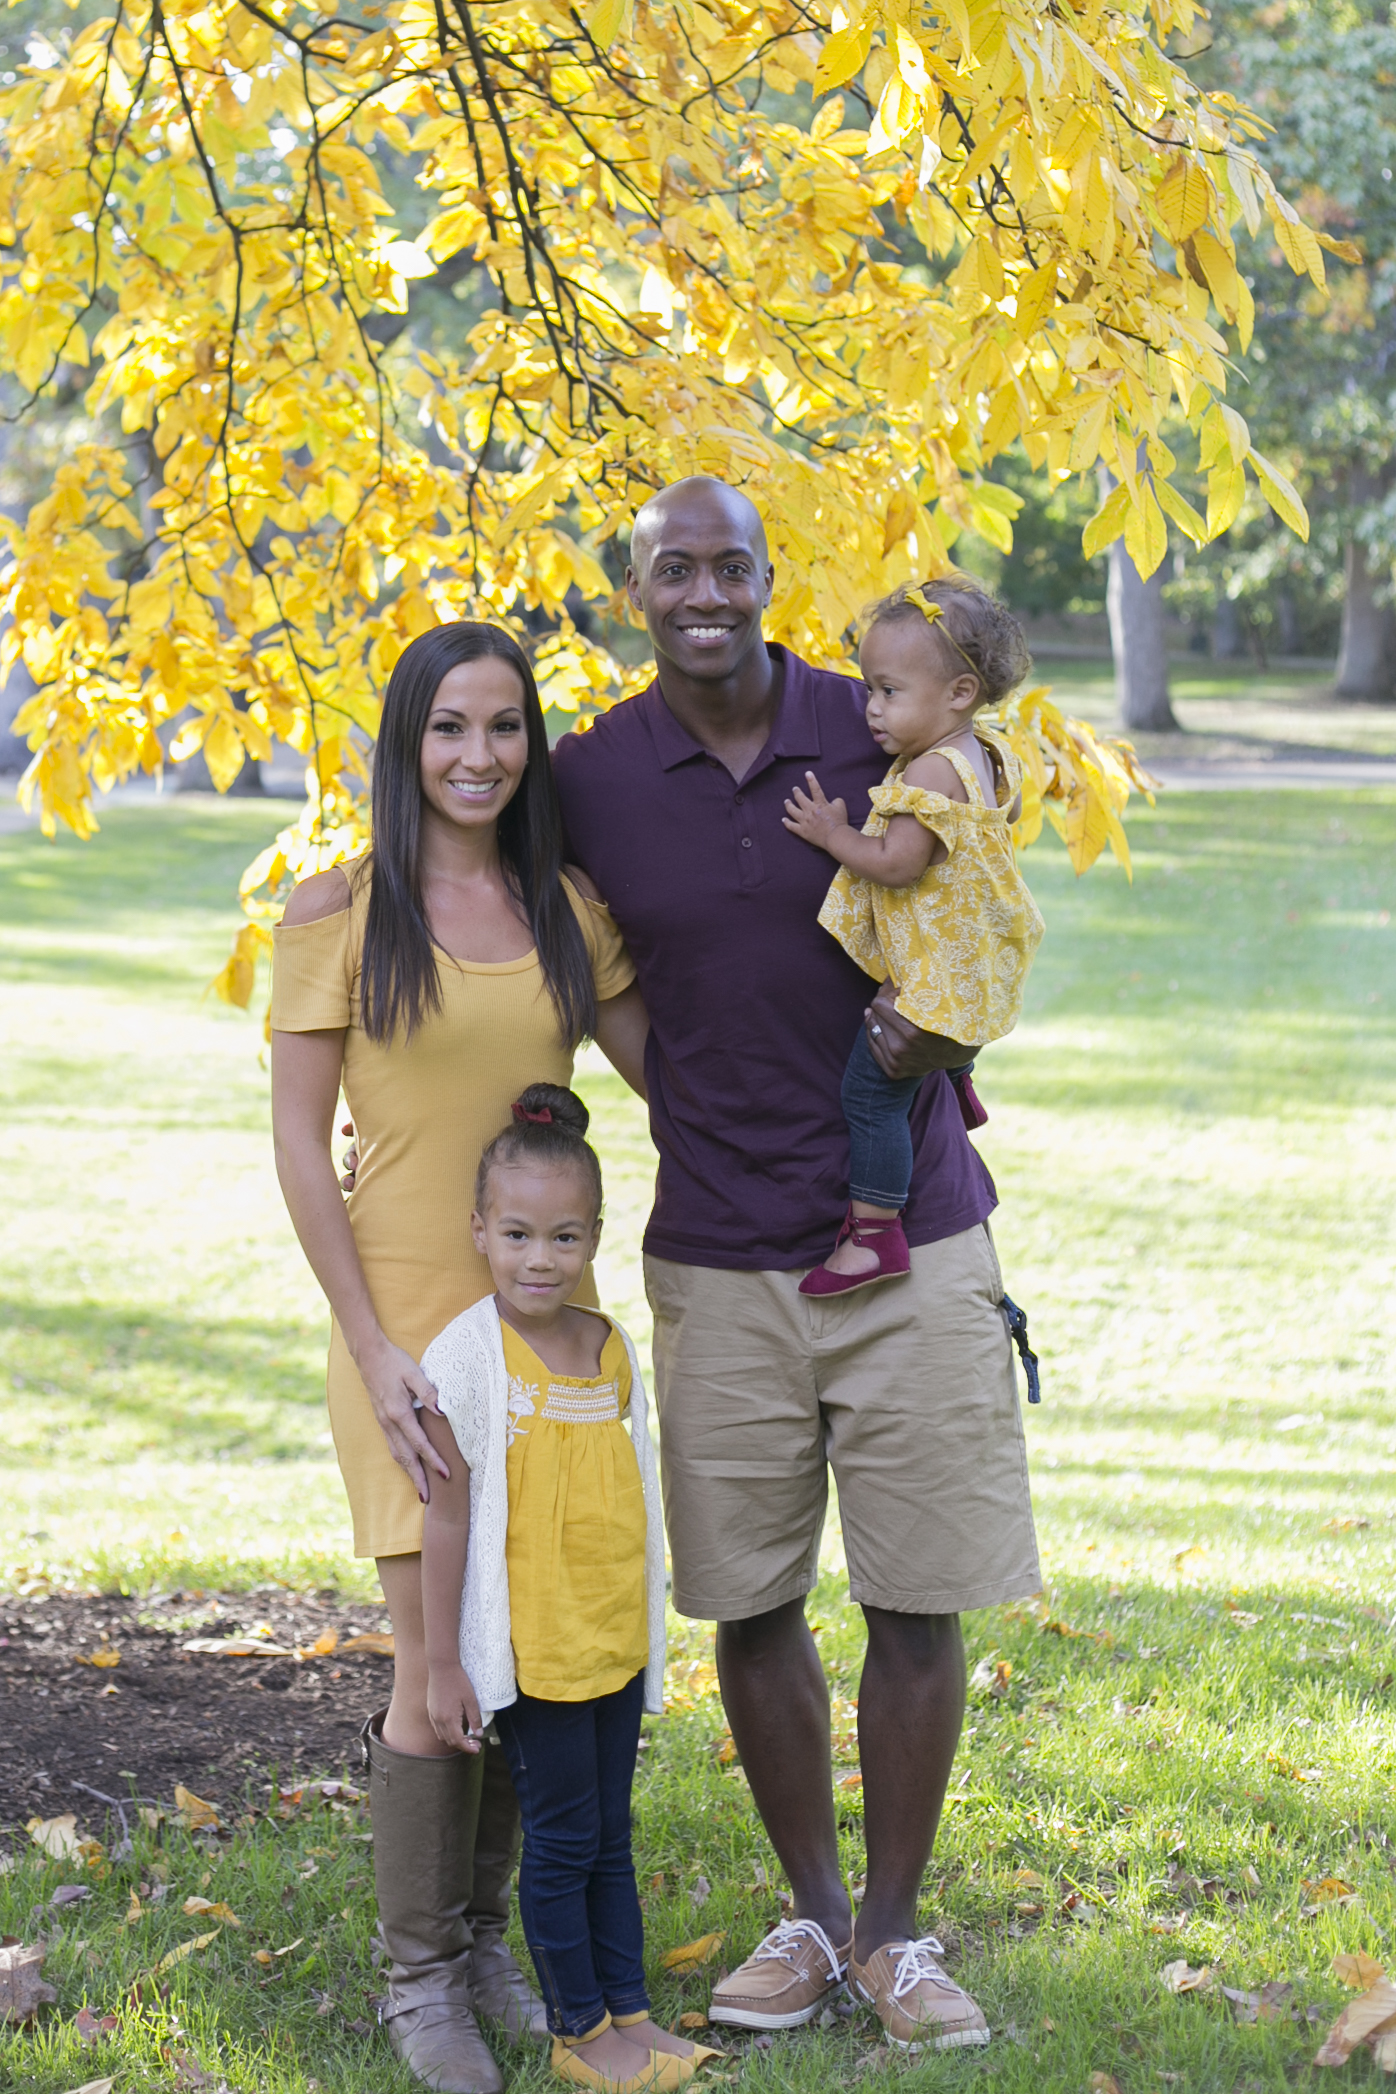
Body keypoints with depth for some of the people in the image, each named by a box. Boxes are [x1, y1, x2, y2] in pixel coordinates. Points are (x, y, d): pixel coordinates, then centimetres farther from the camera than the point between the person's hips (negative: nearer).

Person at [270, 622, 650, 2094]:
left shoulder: (566, 910, 7)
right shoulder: (337, 910, -5)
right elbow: (298, 1144, -5)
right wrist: (374, 1350, -11)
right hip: (410, 1318, -4)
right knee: (439, 1664, -4)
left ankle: (484, 1935, 27)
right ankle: (419, 1975, 13)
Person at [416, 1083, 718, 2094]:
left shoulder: (615, 1347, 6)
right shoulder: (470, 1355, -12)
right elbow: (447, 1517, -10)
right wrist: (444, 1665, -10)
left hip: (618, 1641, 5)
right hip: (530, 1647, -5)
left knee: (611, 1835, 14)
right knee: (562, 1838, 2)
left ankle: (630, 2010, 22)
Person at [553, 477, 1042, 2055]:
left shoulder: (881, 739, -1)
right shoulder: (588, 779, 1)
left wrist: (942, 1028, -10)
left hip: (914, 1240, -1)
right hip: (720, 1258, 1)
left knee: (919, 1601, 2)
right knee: (749, 1602, 7)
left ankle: (896, 1930, 18)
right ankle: (812, 1916, 25)